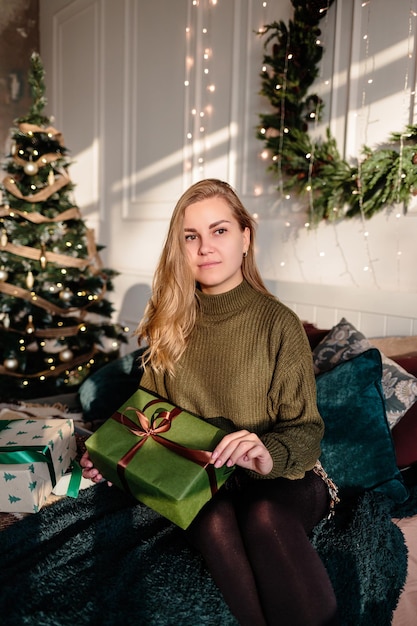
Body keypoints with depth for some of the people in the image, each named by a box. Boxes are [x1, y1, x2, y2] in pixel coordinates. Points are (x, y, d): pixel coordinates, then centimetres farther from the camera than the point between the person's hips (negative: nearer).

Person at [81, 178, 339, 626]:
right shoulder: (169, 323, 4)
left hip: (281, 478, -2)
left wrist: (270, 456, -29)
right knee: (215, 521, -31)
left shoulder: (278, 323, -7)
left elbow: (305, 430, -7)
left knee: (265, 517, -35)